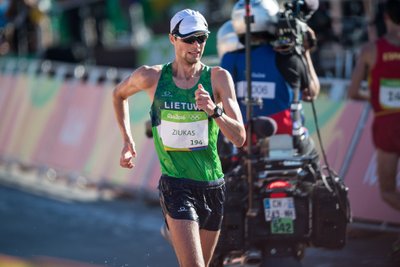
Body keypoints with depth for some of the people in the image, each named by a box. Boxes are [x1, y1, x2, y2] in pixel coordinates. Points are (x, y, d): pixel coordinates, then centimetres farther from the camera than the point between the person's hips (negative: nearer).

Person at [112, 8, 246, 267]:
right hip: (176, 185, -3)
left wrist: (214, 111, -25)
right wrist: (127, 140, 15)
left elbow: (239, 138, -8)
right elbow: (119, 94, 21)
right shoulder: (151, 76, -2)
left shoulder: (218, 78, -3)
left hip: (213, 187, 3)